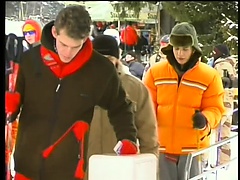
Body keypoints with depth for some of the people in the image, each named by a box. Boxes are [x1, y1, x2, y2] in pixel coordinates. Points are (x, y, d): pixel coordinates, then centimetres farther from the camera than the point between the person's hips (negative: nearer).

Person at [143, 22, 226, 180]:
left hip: (192, 147, -1)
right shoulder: (155, 72, 2)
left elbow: (215, 108, 0)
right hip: (161, 145, 1)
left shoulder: (209, 75, -2)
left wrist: (205, 120, -20)